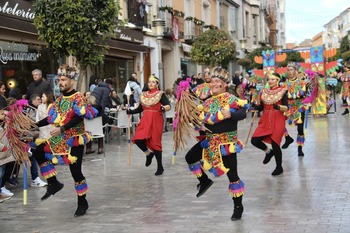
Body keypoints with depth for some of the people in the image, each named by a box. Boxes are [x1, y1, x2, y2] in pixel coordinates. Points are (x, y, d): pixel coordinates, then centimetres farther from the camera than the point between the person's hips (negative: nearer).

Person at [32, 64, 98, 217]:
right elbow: (52, 118, 15)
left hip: (75, 140, -7)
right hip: (60, 139, 8)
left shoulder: (78, 98, -12)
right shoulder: (59, 99, 12)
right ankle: (54, 183, 6)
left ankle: (82, 203, 11)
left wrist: (62, 129, -33)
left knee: (75, 172, -5)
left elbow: (80, 117, -25)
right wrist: (35, 125, 6)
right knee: (38, 152, -2)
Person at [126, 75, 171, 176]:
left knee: (155, 142, -2)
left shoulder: (160, 94, -1)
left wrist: (163, 108, -33)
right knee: (138, 139, -14)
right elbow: (140, 108, 19)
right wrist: (130, 111, 6)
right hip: (145, 120, 4)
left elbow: (168, 106, -12)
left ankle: (160, 167, 12)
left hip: (156, 120, -4)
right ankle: (149, 153, 17)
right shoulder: (143, 95, 13)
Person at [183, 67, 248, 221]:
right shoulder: (208, 101, 8)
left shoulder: (231, 99, -13)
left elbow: (243, 114, -28)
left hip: (227, 143, -7)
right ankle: (204, 181, 29)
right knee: (190, 157, 9)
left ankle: (238, 207, 11)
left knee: (232, 175, -3)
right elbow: (201, 119, 12)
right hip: (210, 140, 7)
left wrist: (231, 114, -45)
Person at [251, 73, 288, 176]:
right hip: (265, 121, 5)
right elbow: (261, 107, 9)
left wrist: (279, 107, -30)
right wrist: (255, 106, -12)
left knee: (275, 144, -4)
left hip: (278, 120, -5)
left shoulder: (282, 91, -4)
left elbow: (286, 108, -10)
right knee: (254, 140, -7)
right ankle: (268, 151, 24)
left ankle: (279, 168, 17)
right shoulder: (264, 92, 8)